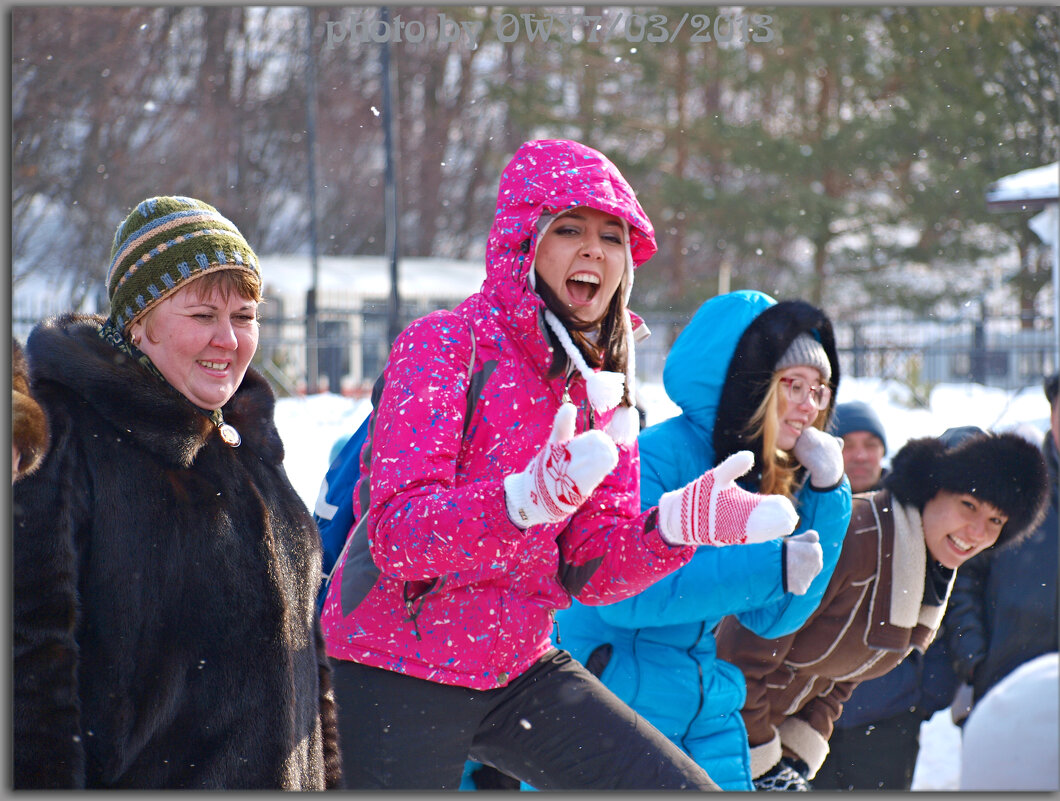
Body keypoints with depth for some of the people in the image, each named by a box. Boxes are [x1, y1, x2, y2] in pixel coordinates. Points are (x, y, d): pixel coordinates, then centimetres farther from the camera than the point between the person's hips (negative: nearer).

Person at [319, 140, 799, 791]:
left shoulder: (601, 387, 6)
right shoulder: (442, 346, -14)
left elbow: (590, 569, 1)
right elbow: (395, 534, -25)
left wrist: (674, 525, -19)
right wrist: (525, 499, -41)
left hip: (518, 669, 6)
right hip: (395, 674, -6)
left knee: (686, 792, -1)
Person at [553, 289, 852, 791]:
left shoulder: (763, 481, 7)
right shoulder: (656, 458, -16)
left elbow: (773, 618, 3)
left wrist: (826, 494, -4)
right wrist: (770, 567, -26)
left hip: (704, 720, 7)